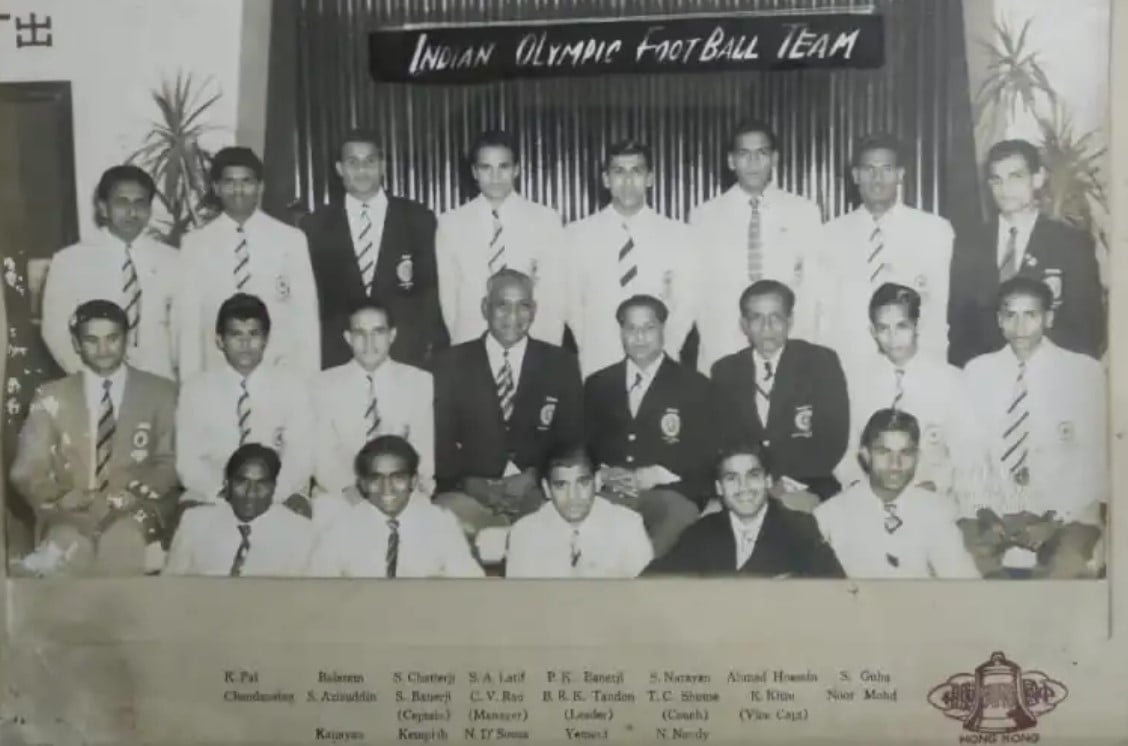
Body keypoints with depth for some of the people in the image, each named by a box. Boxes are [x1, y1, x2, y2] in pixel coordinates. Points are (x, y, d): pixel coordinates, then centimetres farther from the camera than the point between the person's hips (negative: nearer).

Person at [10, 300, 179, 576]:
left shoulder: (161, 393, 9)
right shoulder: (51, 397, 11)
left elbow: (170, 465, 4)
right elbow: (27, 472, 6)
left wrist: (121, 501, -12)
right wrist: (76, 503, -11)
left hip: (135, 513, 0)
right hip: (69, 514, 1)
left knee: (122, 542, -36)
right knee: (68, 546, -35)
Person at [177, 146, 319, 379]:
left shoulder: (291, 239, 0)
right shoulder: (195, 244, 3)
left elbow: (306, 314, -1)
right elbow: (189, 320, 3)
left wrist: (308, 381, -5)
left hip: (282, 371, 0)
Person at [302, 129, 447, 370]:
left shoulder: (418, 219, 5)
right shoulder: (316, 225, 8)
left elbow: (431, 291, 5)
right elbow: (311, 298, 9)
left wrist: (433, 349, -2)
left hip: (407, 358, 0)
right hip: (337, 360, 1)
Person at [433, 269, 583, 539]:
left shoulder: (561, 364, 9)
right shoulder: (451, 363, 8)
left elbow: (572, 440, 8)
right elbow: (440, 438, 6)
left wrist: (535, 477, -8)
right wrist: (468, 483, -11)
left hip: (537, 495, 0)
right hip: (469, 495, 0)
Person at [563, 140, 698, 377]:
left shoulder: (678, 235, 2)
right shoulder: (576, 235, 0)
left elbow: (685, 304, 4)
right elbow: (571, 304, 3)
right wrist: (590, 355, -1)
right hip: (597, 367, 0)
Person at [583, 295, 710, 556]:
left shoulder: (694, 385, 9)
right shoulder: (597, 384, 18)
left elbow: (705, 454, 3)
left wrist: (655, 475, -11)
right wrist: (601, 475, -7)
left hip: (668, 495, -1)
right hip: (606, 496, 2)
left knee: (680, 514, -36)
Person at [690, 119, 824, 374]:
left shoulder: (806, 212, 5)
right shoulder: (703, 216, 4)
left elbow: (814, 289, 2)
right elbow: (699, 293, 2)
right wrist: (716, 359, -6)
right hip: (722, 357, 0)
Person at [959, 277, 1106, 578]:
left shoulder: (1084, 371, 0)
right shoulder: (976, 371, 5)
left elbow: (1094, 455, -2)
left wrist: (1055, 519, -11)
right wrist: (980, 513, -10)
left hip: (1064, 511, -1)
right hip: (992, 509, 2)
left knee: (1066, 566, -30)